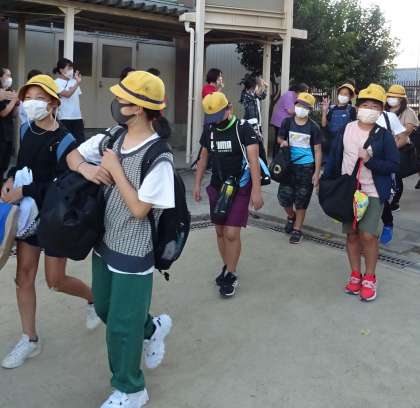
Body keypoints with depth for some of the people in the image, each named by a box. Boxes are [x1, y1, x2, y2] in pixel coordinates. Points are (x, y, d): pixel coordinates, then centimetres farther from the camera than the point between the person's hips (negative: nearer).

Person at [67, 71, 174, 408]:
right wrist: (85, 168, -12)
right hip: (104, 242, 8)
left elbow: (139, 209, -23)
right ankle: (153, 328, 51)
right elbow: (72, 155, 11)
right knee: (105, 309, 24)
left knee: (121, 325, 6)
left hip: (133, 252, -7)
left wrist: (114, 169, -20)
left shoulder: (158, 157, -23)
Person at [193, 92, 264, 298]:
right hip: (217, 188, 6)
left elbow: (254, 160, -17)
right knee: (220, 232, 10)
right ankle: (227, 268, 28)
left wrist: (256, 190, -22)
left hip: (239, 189, -5)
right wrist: (197, 184, 15)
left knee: (231, 234, -9)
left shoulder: (244, 129, -13)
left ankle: (231, 276, 8)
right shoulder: (209, 130, 4)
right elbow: (203, 157, 15)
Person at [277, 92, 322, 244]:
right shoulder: (287, 122, 1)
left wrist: (317, 172, -9)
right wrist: (283, 142, -12)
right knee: (284, 196, 0)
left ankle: (297, 230, 19)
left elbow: (317, 150, -3)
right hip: (290, 165, 2)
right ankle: (291, 216, 33)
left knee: (301, 200, 5)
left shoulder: (313, 127, -6)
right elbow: (279, 138, 14)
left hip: (306, 167, -2)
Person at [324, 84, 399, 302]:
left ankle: (370, 278, 11)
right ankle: (355, 275, 26)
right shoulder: (347, 129, 2)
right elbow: (334, 157, 8)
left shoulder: (384, 135, -7)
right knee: (352, 234, 10)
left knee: (368, 235, -9)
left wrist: (369, 160, -21)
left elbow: (394, 165, -9)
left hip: (372, 192, -3)